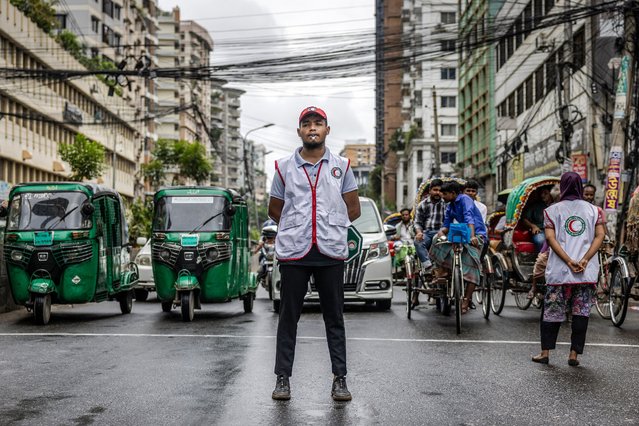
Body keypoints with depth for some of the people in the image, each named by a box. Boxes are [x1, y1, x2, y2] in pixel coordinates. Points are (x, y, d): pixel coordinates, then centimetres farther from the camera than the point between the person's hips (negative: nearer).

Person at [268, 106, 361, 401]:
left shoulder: (341, 166, 10)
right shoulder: (284, 167, 9)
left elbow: (353, 210, 12)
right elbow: (274, 210, 16)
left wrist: (329, 227, 9)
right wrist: (297, 229, 10)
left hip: (331, 252, 0)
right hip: (293, 252, 0)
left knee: (334, 318, 4)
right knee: (288, 317, 4)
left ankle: (340, 379, 9)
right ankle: (283, 378, 11)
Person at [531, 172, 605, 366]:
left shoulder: (552, 210, 4)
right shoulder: (594, 210, 8)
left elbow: (550, 238, -7)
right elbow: (600, 236, -3)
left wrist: (569, 261, -13)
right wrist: (585, 260, -11)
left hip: (559, 271, -1)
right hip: (587, 272, 1)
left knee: (552, 311, 7)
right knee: (581, 312, 6)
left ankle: (545, 352, 9)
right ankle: (574, 354, 4)